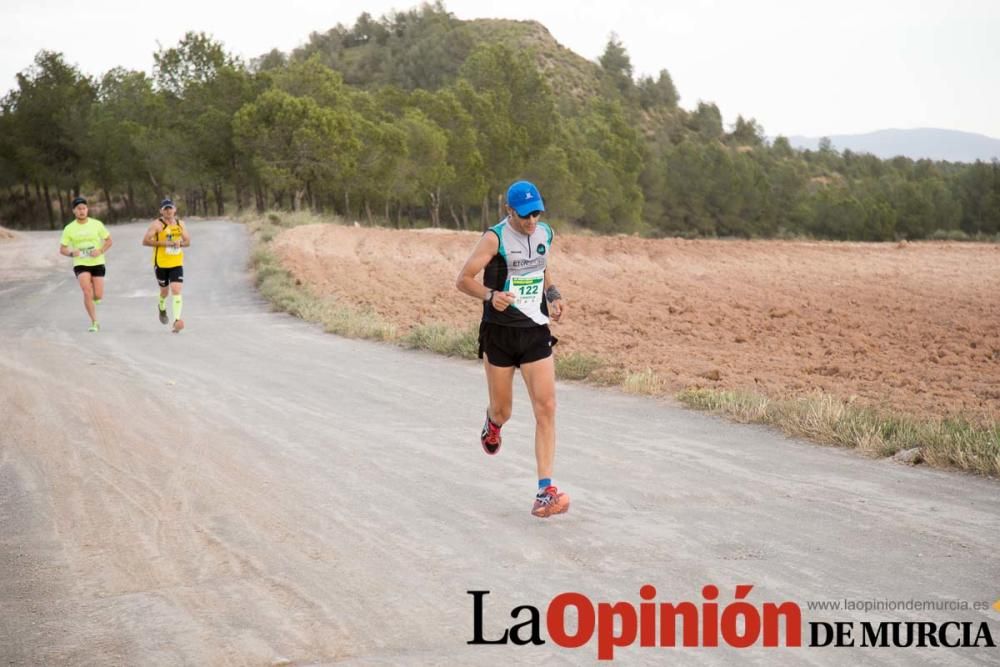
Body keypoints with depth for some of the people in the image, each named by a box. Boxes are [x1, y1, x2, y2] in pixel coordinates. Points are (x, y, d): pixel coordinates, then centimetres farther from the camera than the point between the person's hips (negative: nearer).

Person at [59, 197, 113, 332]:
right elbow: (62, 249, 5)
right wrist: (72, 253, -17)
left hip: (97, 263, 1)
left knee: (98, 296, -4)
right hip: (80, 264, -1)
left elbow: (109, 240, 7)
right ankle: (94, 322, -10)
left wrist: (100, 251, -11)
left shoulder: (96, 224, 0)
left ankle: (93, 300, 34)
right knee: (87, 292, -19)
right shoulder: (69, 228, 0)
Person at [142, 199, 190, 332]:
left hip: (177, 263, 2)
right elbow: (145, 241, -14)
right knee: (164, 290, 12)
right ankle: (162, 308, 46)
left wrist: (180, 243, -7)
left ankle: (177, 320, -19)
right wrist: (164, 243, -20)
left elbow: (188, 241, 16)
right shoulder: (157, 224, -7)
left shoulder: (180, 224, 8)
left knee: (177, 289, -13)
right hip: (161, 263, -2)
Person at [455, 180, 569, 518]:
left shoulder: (545, 233, 5)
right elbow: (463, 280, -11)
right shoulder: (495, 238, -11)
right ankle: (492, 421, 50)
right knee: (503, 411, 8)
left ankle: (545, 491, -10)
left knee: (546, 408, -10)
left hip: (536, 333, 3)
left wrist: (552, 295, 6)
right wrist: (491, 295, -29)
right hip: (499, 334, -3)